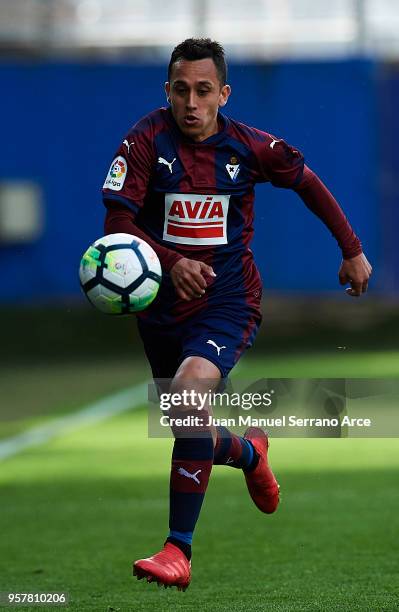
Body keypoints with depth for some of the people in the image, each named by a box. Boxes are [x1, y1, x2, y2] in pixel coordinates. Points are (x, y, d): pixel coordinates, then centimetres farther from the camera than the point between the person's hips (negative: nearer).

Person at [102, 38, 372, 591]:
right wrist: (170, 261, -32)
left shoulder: (249, 147, -5)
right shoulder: (148, 139, -9)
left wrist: (352, 250, 15)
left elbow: (307, 182, 13)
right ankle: (248, 453, 51)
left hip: (227, 301, -2)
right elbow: (117, 219, -16)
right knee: (191, 434, 12)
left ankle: (179, 548, -24)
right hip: (162, 302, 3)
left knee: (189, 394, -30)